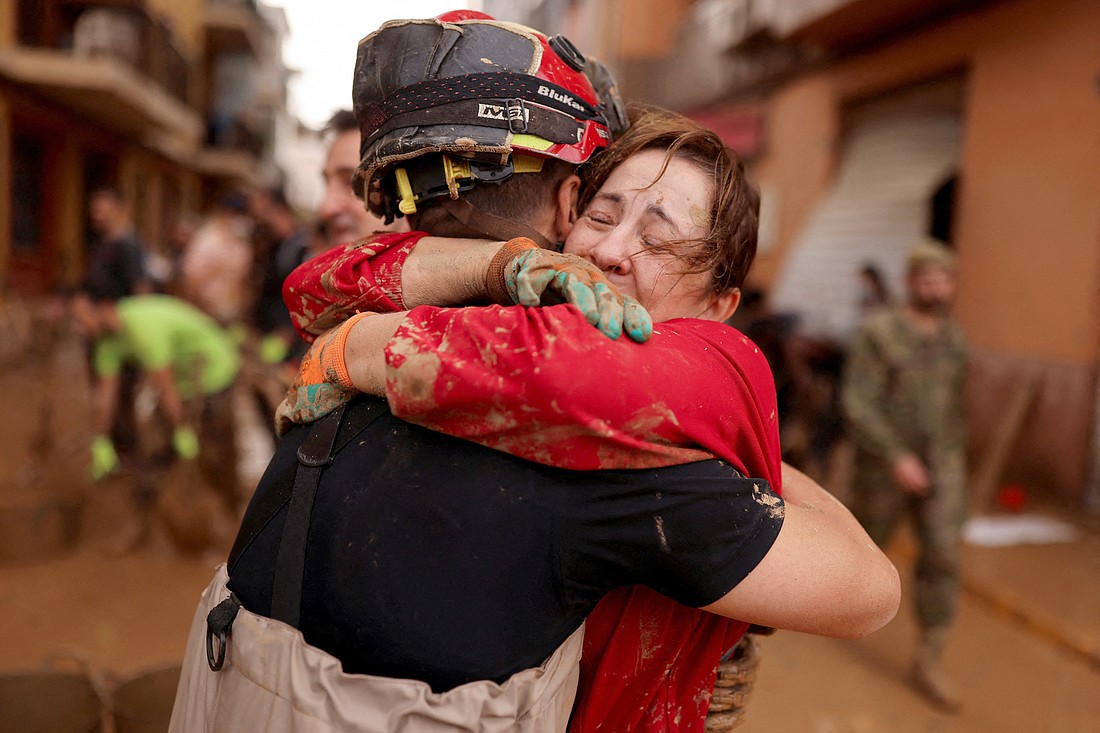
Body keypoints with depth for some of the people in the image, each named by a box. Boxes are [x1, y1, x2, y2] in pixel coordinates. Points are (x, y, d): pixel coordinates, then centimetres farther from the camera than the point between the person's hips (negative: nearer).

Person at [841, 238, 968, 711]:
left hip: (941, 465, 4)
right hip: (885, 465, -3)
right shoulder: (879, 334, -15)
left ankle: (929, 662, 4)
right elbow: (857, 406, -21)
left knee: (942, 556, -7)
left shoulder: (954, 338, 4)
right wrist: (896, 458, -27)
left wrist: (955, 456, 22)